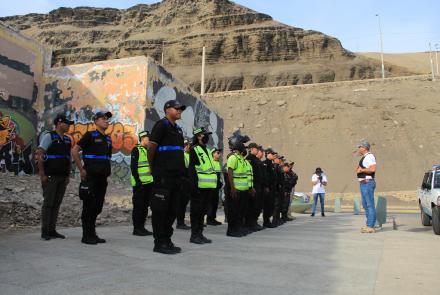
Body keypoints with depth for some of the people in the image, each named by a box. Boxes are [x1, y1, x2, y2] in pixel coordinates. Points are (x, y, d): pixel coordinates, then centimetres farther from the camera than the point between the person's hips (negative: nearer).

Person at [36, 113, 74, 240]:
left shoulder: (67, 140, 14)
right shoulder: (49, 136, -6)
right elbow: (39, 155, -12)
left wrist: (68, 176, 12)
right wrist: (42, 174, -15)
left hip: (63, 177, 6)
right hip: (50, 176, -6)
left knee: (56, 204, 7)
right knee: (48, 203, -3)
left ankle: (52, 230, 13)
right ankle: (44, 232, 4)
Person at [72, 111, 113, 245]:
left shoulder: (108, 139, 16)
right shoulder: (90, 135, -5)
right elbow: (74, 151, -10)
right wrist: (82, 170, -12)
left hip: (103, 178, 7)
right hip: (90, 178, -7)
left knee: (98, 207, 10)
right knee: (89, 207, -2)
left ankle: (93, 234, 20)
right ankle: (86, 236, 6)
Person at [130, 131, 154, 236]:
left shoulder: (148, 150, 18)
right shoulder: (136, 150, -7)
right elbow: (133, 167, -14)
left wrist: (152, 180, 17)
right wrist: (138, 181, -19)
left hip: (148, 183, 8)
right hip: (140, 183, -8)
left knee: (145, 206, 11)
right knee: (138, 206, -2)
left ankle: (142, 227, 19)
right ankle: (136, 229, 5)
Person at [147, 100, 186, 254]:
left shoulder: (178, 129, 19)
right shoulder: (161, 125, -6)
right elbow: (151, 147, -10)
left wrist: (182, 171, 18)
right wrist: (153, 167, -1)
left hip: (176, 176, 8)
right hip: (163, 176, -8)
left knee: (172, 210, 12)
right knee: (160, 210, -2)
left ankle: (167, 240, 21)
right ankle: (159, 243, 5)